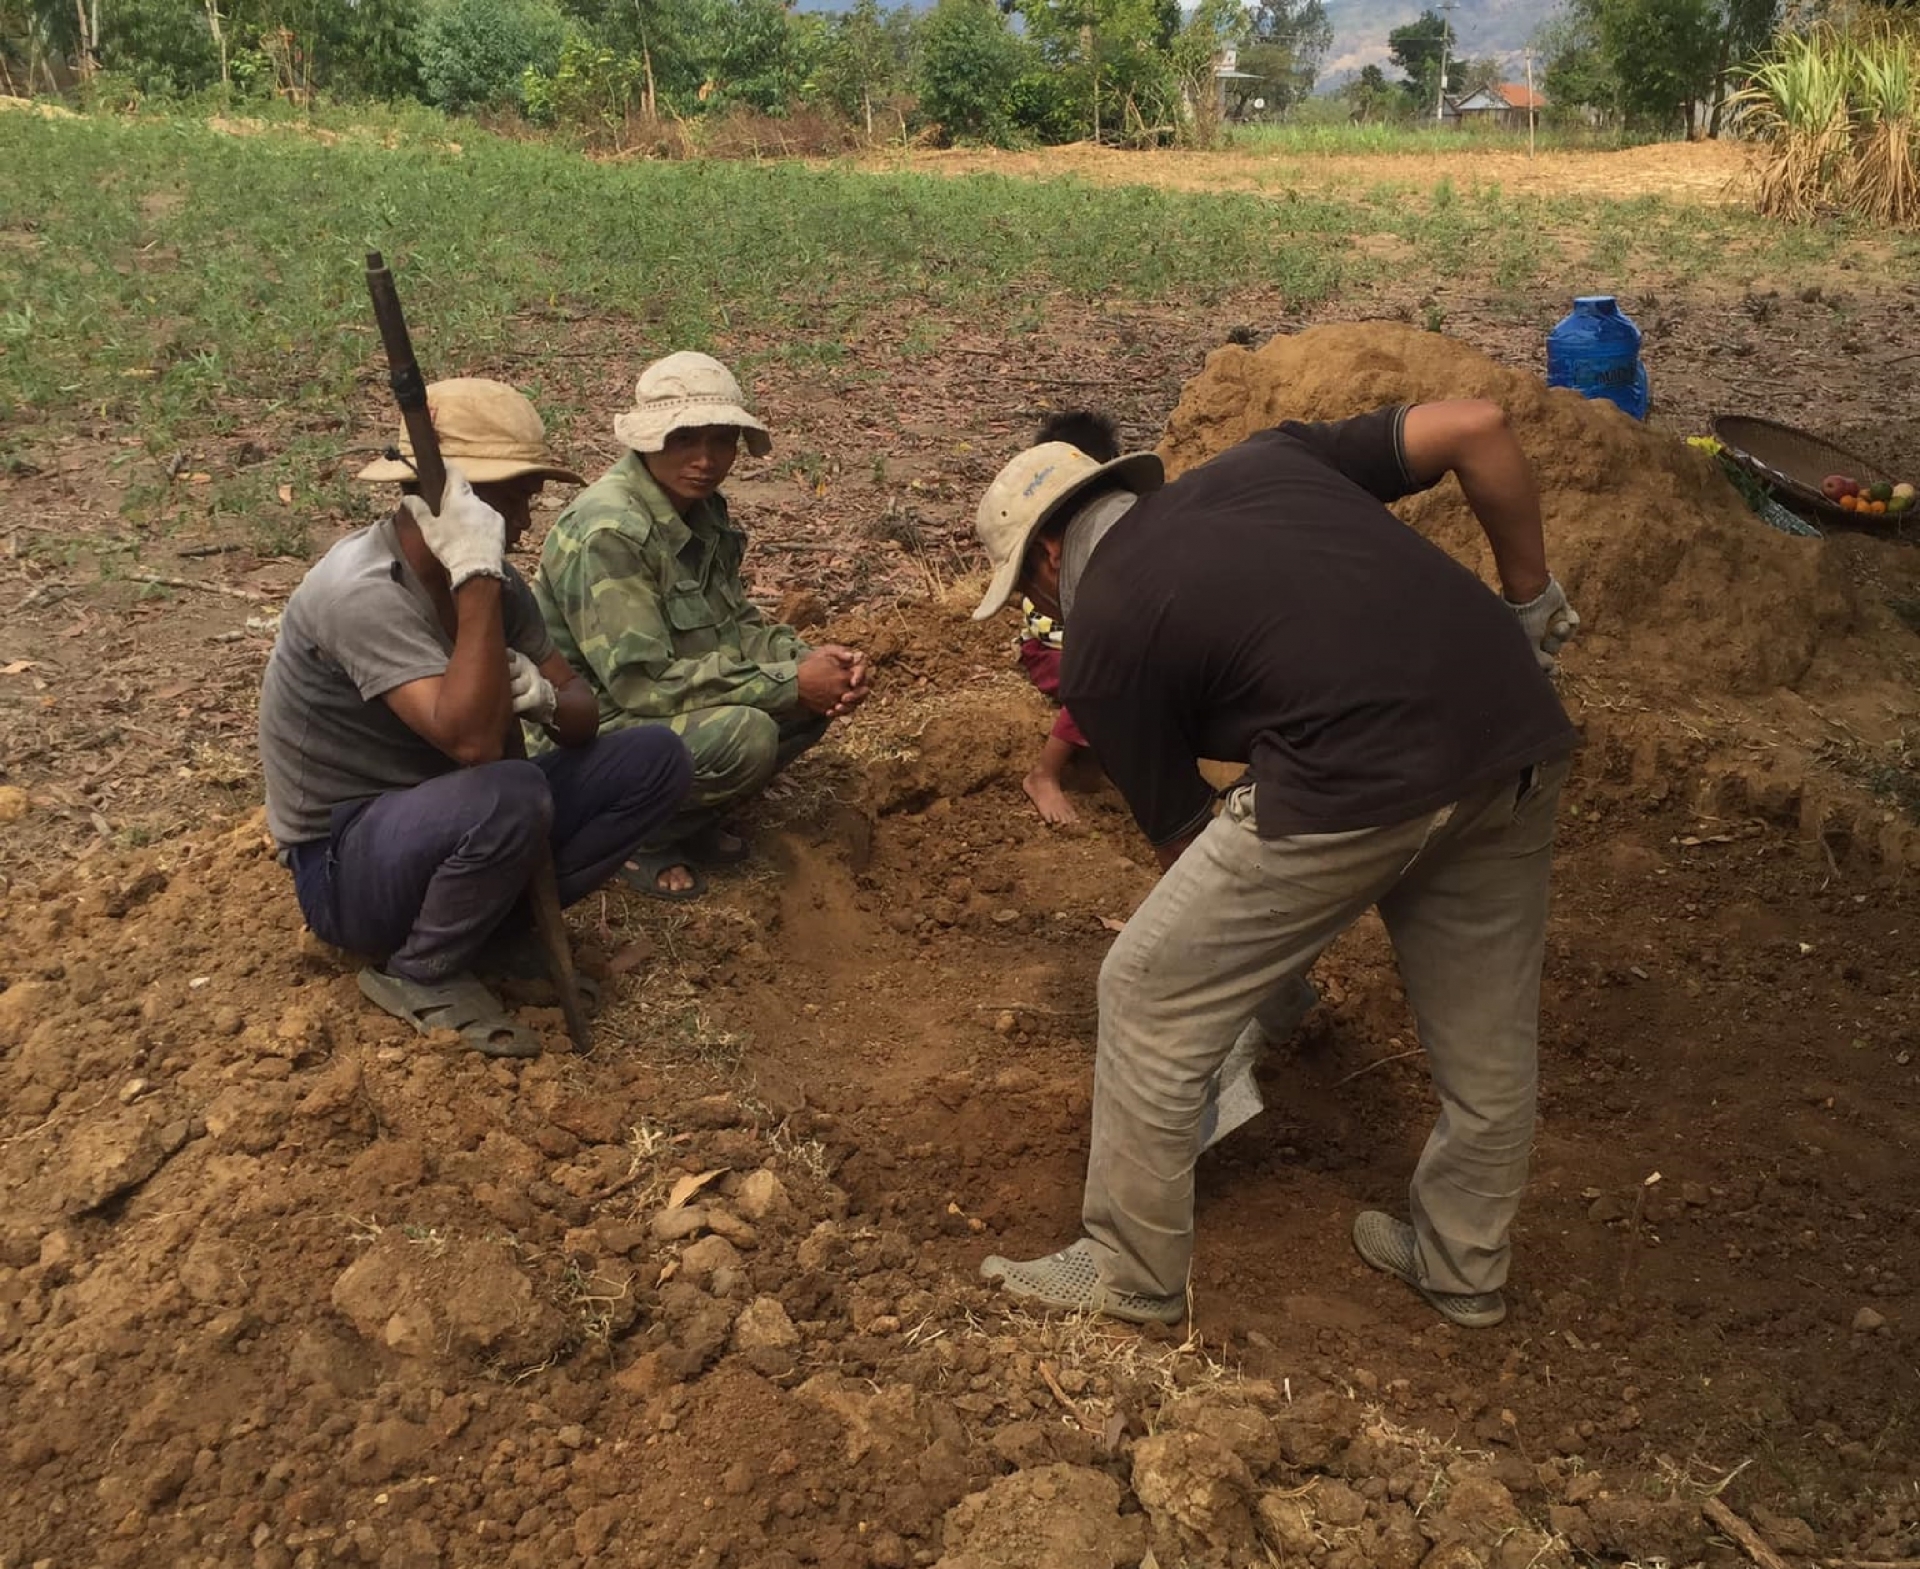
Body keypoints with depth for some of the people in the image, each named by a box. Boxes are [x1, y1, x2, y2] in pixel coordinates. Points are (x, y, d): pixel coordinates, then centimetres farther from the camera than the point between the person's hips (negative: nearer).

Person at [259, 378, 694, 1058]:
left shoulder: (494, 579, -2)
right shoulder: (360, 589, -26)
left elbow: (583, 715, 2)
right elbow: (472, 743, -36)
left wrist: (544, 698, -22)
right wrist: (477, 578, -36)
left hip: (449, 822, 7)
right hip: (346, 866, -7)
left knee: (655, 760, -6)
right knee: (510, 794, -38)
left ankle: (498, 926, -1)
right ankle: (419, 975, -10)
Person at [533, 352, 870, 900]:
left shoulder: (704, 509, 3)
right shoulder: (608, 532, -25)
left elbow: (737, 625, 10)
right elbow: (641, 681, -29)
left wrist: (809, 660, -12)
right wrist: (790, 683, -26)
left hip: (676, 707, 9)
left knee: (817, 698, -2)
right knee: (743, 733, -31)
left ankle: (694, 819, 8)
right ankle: (637, 839, -6)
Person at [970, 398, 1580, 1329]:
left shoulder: (1100, 642, 9)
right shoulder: (1264, 460, 21)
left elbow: (1182, 835, 16)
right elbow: (1479, 428, 13)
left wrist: (1261, 969, 32)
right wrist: (1530, 597, 22)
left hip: (1358, 780, -7)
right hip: (1519, 734, 7)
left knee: (1147, 999, 12)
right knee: (1487, 1031, 24)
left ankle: (1134, 1273, 27)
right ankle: (1462, 1268, 43)